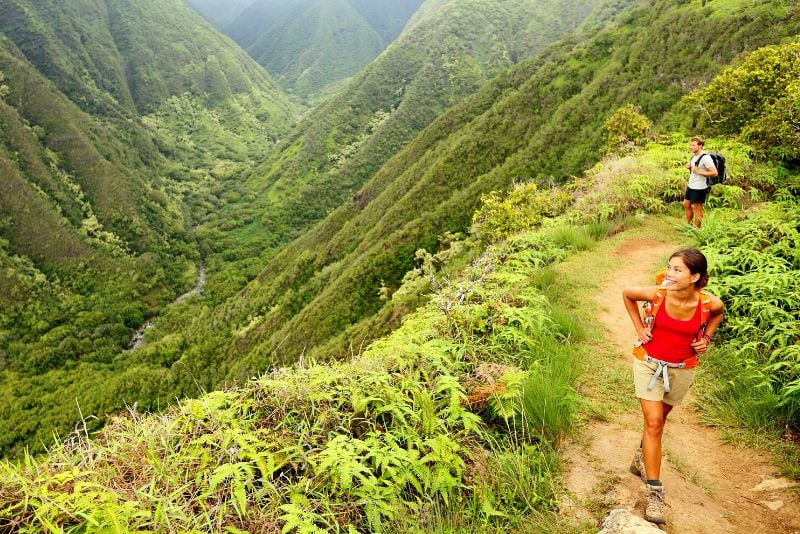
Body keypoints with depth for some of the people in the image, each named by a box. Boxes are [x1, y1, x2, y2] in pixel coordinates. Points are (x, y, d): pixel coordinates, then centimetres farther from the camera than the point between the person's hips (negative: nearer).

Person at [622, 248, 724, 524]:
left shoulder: (710, 303, -20)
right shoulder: (656, 294, -24)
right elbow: (627, 294, -2)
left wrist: (706, 338, -4)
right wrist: (639, 327, -5)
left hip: (682, 369, 2)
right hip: (648, 362, -2)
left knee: (658, 420, 19)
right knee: (653, 423, -9)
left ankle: (642, 459, 47)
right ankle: (654, 492, -3)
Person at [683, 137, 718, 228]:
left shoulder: (705, 158, -20)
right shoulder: (693, 156, 7)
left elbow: (714, 173, -23)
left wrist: (699, 172, -24)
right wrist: (689, 166, 3)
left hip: (699, 188, -9)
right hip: (691, 186, 9)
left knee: (697, 208, 1)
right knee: (686, 204, 18)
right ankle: (689, 225, 33)